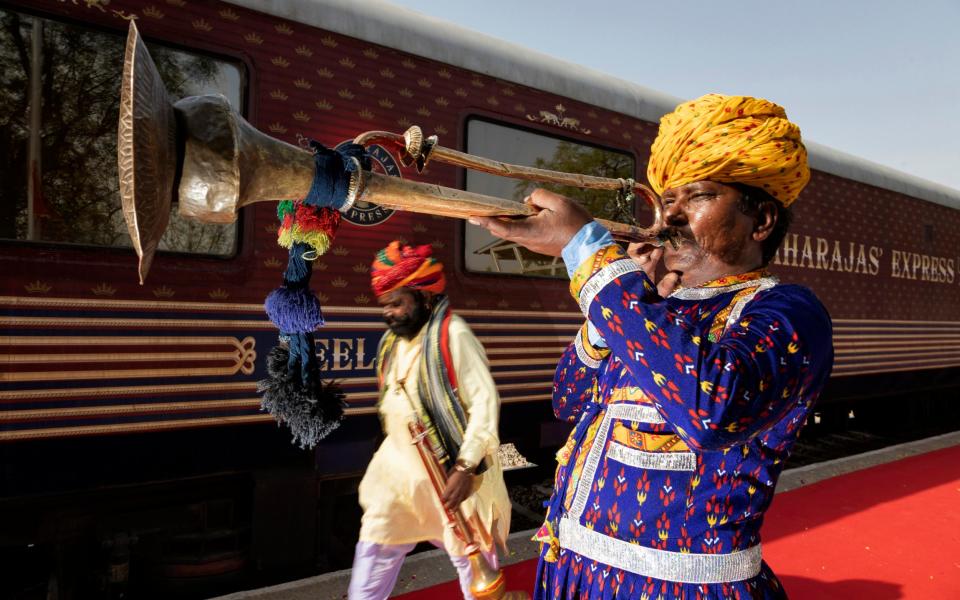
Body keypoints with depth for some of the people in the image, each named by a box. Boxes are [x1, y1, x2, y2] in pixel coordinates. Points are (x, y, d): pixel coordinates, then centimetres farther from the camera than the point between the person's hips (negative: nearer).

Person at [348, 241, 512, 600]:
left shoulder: (452, 335, -17)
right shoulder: (392, 342, 8)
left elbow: (485, 401, -21)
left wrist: (466, 467, -25)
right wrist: (394, 455, 15)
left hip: (451, 470, -7)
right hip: (400, 466, 7)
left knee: (470, 554, 9)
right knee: (376, 546, 9)